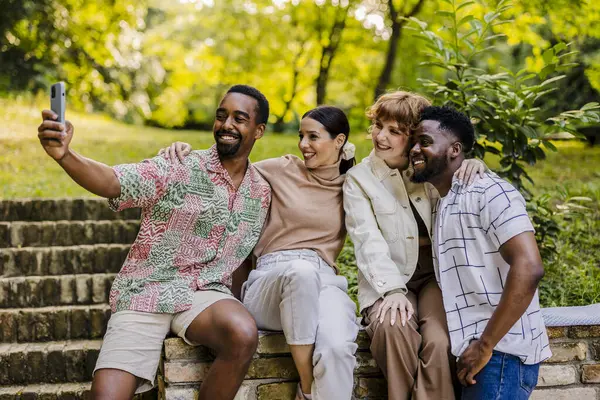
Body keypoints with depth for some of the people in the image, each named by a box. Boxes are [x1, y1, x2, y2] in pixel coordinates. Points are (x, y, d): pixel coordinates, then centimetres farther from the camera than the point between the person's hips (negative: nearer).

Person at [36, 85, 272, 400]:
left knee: (243, 335, -32)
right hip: (145, 294, -3)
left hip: (204, 293, 3)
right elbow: (113, 182, -23)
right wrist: (64, 155, -42)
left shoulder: (261, 193, 8)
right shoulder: (179, 169, -7)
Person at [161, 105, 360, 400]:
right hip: (272, 278, -1)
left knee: (337, 348, -36)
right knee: (302, 271, -41)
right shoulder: (282, 170, 11)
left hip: (324, 280, 1)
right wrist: (186, 151, 2)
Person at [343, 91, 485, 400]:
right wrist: (392, 290, -23)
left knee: (439, 342, -29)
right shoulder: (358, 178, 5)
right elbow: (369, 241, -7)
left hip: (436, 273, 1)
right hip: (389, 282, -1)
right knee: (394, 327, -34)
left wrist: (474, 168, -11)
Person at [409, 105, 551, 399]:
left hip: (502, 353, -8)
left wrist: (485, 345, -20)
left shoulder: (488, 191, -10)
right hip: (471, 350, 8)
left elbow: (529, 269, -21)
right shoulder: (442, 205, 17)